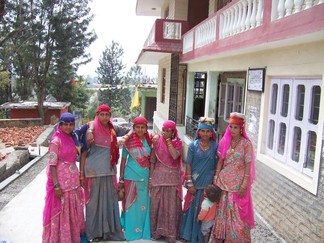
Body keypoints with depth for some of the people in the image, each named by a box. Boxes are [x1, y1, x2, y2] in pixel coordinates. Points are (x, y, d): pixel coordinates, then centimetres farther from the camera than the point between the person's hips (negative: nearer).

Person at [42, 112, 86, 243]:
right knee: (61, 212, 4)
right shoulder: (56, 141, -13)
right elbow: (52, 165, -16)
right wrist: (56, 185, -20)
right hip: (61, 181, -7)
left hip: (74, 181, 7)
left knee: (74, 211, 17)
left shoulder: (73, 138, 8)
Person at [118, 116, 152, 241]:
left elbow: (151, 159, 11)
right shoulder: (129, 141, -5)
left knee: (143, 204, 10)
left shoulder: (149, 140, 3)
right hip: (131, 177, -3)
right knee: (131, 204, 5)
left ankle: (143, 230, 24)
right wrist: (121, 179, -1)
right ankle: (130, 231, 18)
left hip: (145, 177, 3)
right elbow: (123, 160, 0)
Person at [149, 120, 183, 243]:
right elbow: (152, 161, 3)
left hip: (172, 178, -1)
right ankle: (157, 231, 23)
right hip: (158, 177, 1)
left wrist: (168, 141, -14)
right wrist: (151, 177, 0)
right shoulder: (157, 141, 1)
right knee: (156, 204, 7)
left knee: (172, 206, 4)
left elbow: (175, 156, -20)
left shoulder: (178, 143, 0)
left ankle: (171, 232, 18)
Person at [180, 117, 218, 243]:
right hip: (195, 183, 0)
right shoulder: (193, 145, -3)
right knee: (191, 208, 9)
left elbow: (218, 165, 1)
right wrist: (189, 183, -8)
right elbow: (188, 165, -3)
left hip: (209, 184, 0)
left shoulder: (215, 146, -2)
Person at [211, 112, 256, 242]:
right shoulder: (225, 141, 3)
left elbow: (248, 165, -10)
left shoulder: (246, 144, -9)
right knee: (222, 210, 13)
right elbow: (220, 161, 7)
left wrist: (244, 185, -14)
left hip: (238, 182, -4)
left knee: (237, 212, 3)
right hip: (224, 181, 4)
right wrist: (216, 179, 3)